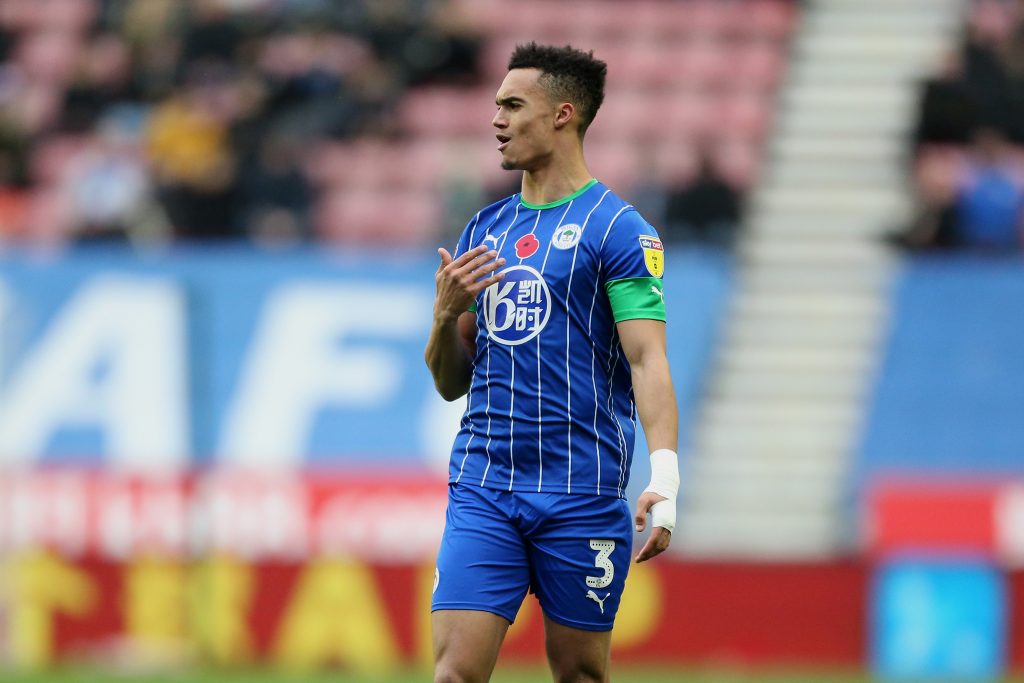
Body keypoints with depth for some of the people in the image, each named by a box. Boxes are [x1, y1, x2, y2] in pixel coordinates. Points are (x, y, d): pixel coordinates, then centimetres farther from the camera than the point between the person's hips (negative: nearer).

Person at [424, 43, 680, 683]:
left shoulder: (617, 227, -4)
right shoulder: (484, 229, 15)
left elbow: (647, 360, -13)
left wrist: (664, 478, -25)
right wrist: (447, 312, -3)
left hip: (581, 493, -4)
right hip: (482, 486, 4)